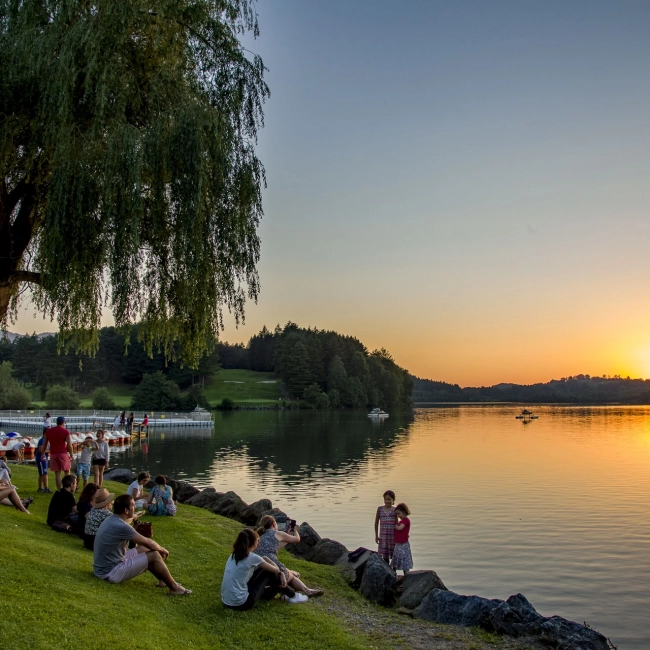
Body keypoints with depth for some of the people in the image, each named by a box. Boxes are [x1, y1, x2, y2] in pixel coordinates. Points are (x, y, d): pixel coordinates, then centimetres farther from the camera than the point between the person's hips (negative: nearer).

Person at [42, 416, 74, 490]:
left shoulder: (48, 431, 8)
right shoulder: (66, 431, -4)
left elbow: (44, 444, 11)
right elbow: (69, 445, -8)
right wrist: (71, 455, 0)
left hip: (53, 454, 3)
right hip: (63, 453, -3)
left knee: (57, 473, 5)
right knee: (67, 471, 10)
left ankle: (59, 490, 3)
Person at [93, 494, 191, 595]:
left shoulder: (111, 519, 5)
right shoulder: (121, 527, -25)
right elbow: (148, 543, -15)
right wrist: (162, 550, 5)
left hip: (103, 568, 10)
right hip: (110, 573, -10)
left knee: (145, 549, 16)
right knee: (154, 555, -10)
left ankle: (163, 580, 25)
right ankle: (174, 587, 4)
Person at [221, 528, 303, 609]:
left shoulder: (234, 555, 8)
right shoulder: (252, 557, -12)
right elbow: (275, 570, 3)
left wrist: (280, 573, 19)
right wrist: (280, 573, 25)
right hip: (241, 604, -7)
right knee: (269, 573, 7)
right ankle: (292, 596, 23)